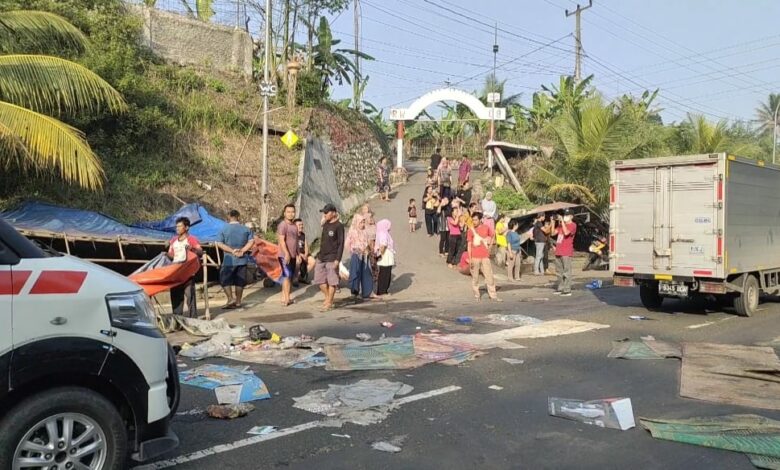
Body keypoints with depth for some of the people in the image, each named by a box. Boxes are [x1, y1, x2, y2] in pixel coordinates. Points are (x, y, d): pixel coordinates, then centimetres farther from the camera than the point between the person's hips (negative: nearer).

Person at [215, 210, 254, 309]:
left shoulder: (224, 229, -3)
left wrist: (232, 251, -11)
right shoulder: (246, 229, 4)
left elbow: (219, 243, -10)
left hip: (229, 260, -3)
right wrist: (242, 251, -8)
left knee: (225, 280, 8)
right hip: (242, 260, 3)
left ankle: (231, 299, -5)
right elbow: (251, 241, -3)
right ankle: (238, 302, 15)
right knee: (239, 282, 11)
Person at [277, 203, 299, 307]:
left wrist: (298, 254, 19)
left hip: (293, 255, 8)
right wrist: (286, 254, -28)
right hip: (285, 255, -8)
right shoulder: (283, 225, -11)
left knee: (290, 277, 10)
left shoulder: (294, 225, 15)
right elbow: (281, 240, -20)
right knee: (287, 276, -7)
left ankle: (284, 298, 17)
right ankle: (287, 299, -4)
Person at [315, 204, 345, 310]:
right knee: (319, 279, 9)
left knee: (332, 281, 0)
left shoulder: (338, 226, -9)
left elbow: (341, 243, -11)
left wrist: (337, 259, -17)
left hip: (332, 258, -7)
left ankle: (329, 303, 9)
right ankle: (327, 298, 26)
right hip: (321, 257, 7)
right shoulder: (325, 225, 12)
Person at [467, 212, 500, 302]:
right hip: (474, 257, -1)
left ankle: (493, 295, 6)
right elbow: (469, 245, -2)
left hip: (485, 257, 1)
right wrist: (470, 259, -7)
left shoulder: (486, 228, 5)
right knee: (475, 277, 3)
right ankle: (476, 295, 14)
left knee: (489, 276, 1)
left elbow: (491, 236, 25)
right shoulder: (471, 230, -1)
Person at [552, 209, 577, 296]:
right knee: (559, 271, 12)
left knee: (566, 271, -8)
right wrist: (553, 222, 6)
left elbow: (566, 233, -22)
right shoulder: (561, 224, 18)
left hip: (566, 252, -8)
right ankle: (560, 288, 20)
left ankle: (567, 290, -6)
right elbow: (553, 232, 15)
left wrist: (562, 221, -18)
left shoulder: (573, 225, -5)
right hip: (558, 251, 8)